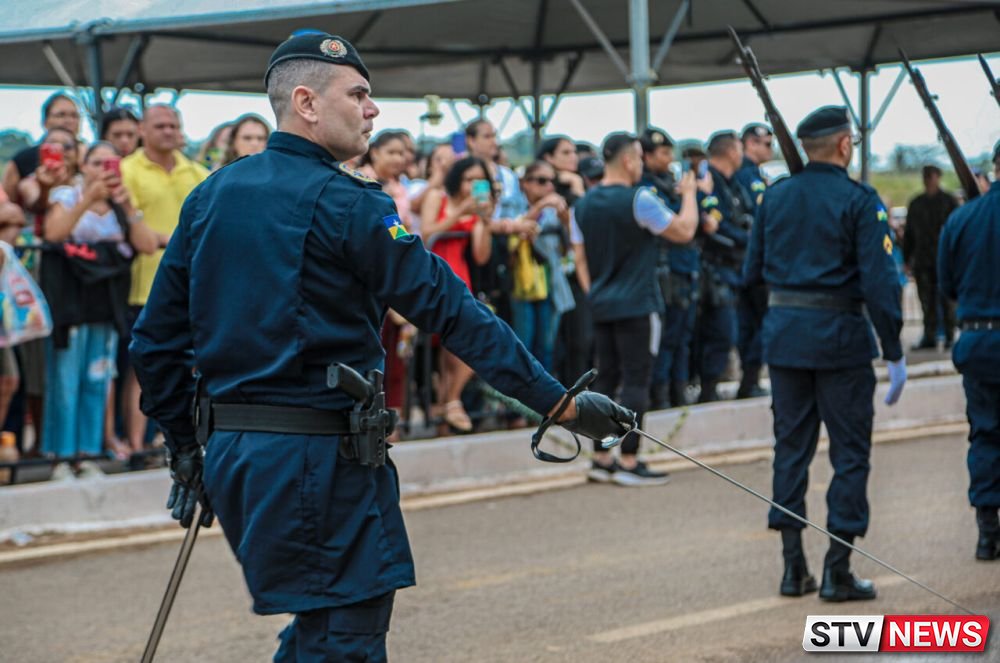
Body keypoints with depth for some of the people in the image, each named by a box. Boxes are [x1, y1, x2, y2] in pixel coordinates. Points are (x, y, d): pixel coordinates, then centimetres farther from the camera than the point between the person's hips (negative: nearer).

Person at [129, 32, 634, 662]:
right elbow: (449, 309, -15)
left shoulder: (211, 196, 10)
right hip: (320, 460, -8)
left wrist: (185, 447, 21)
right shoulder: (344, 203, -12)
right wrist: (561, 402, -14)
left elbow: (156, 338, 12)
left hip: (231, 449, 8)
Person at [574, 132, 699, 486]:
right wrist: (689, 193, 5)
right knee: (635, 381, -4)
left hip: (601, 304, 7)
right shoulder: (639, 200, -14)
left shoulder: (583, 205, 7)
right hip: (637, 304, -7)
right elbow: (684, 231, -9)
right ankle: (629, 463, -5)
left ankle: (600, 459, 13)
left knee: (605, 378, 11)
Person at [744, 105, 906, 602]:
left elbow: (752, 271, 10)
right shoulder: (859, 201, -10)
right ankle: (837, 573, 2)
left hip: (783, 333, 5)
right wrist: (895, 355, -11)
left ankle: (793, 568, 13)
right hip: (839, 337, -5)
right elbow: (879, 282, -15)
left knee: (791, 446, 12)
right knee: (850, 452, 4)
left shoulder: (775, 196, 5)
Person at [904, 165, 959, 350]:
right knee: (927, 302, 3)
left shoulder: (948, 201, 2)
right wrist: (907, 259, 12)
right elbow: (909, 234, 17)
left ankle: (949, 336, 5)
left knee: (946, 300, -2)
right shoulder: (916, 204, 14)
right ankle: (929, 336, 7)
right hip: (922, 261, 4)